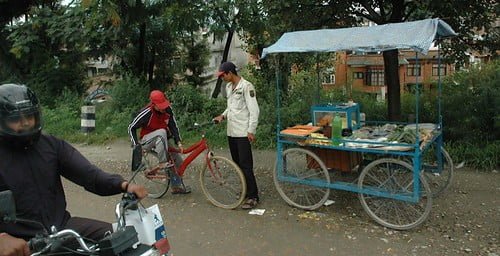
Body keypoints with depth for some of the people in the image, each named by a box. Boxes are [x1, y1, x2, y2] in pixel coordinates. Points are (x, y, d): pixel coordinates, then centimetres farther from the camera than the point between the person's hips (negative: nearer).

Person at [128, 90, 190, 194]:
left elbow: (173, 126, -4)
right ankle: (163, 163, -30)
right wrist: (136, 145, -21)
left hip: (162, 140, 6)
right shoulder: (146, 113, -25)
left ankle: (176, 186, 11)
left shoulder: (168, 109, -11)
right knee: (161, 132, -37)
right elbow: (131, 128, -16)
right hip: (146, 140, -5)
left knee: (178, 161, -4)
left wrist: (178, 142, -13)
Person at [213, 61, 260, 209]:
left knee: (245, 165, -8)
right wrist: (223, 116, 7)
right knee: (237, 164, 13)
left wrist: (251, 131, -18)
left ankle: (253, 197, -1)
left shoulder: (246, 86, -12)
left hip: (243, 132, -8)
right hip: (231, 131, 9)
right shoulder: (228, 87, 14)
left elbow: (254, 110, -15)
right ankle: (245, 190, 25)